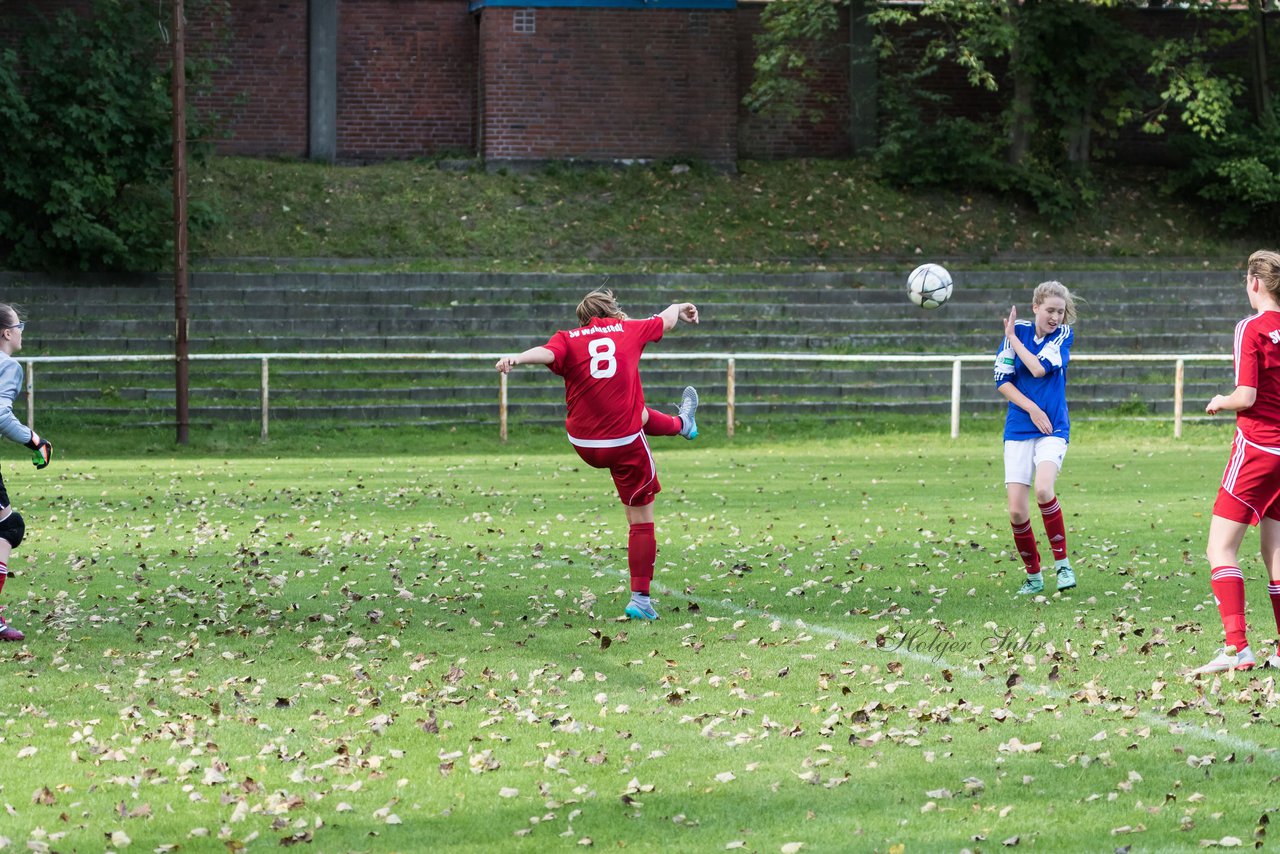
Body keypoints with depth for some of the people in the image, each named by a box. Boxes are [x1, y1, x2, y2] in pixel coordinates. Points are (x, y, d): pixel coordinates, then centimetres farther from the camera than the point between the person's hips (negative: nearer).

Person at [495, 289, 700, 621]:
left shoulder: (568, 339, 0)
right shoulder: (628, 330, 3)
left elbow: (547, 353, -25)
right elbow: (666, 319, 23)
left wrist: (517, 358, -45)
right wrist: (679, 308, 46)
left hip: (583, 444, 3)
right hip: (626, 445, -3)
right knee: (641, 519, 8)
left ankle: (681, 424, 66)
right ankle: (640, 599, 7)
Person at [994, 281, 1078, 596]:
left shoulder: (1064, 334, -1)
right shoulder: (1018, 331, 2)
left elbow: (1040, 369, -15)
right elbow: (1002, 380, 0)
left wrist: (1013, 337, -5)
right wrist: (1031, 408, -11)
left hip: (1053, 428, -2)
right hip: (1018, 429, 2)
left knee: (1043, 488, -29)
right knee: (1017, 510, -6)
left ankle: (1062, 564, -14)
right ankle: (1033, 576, 14)